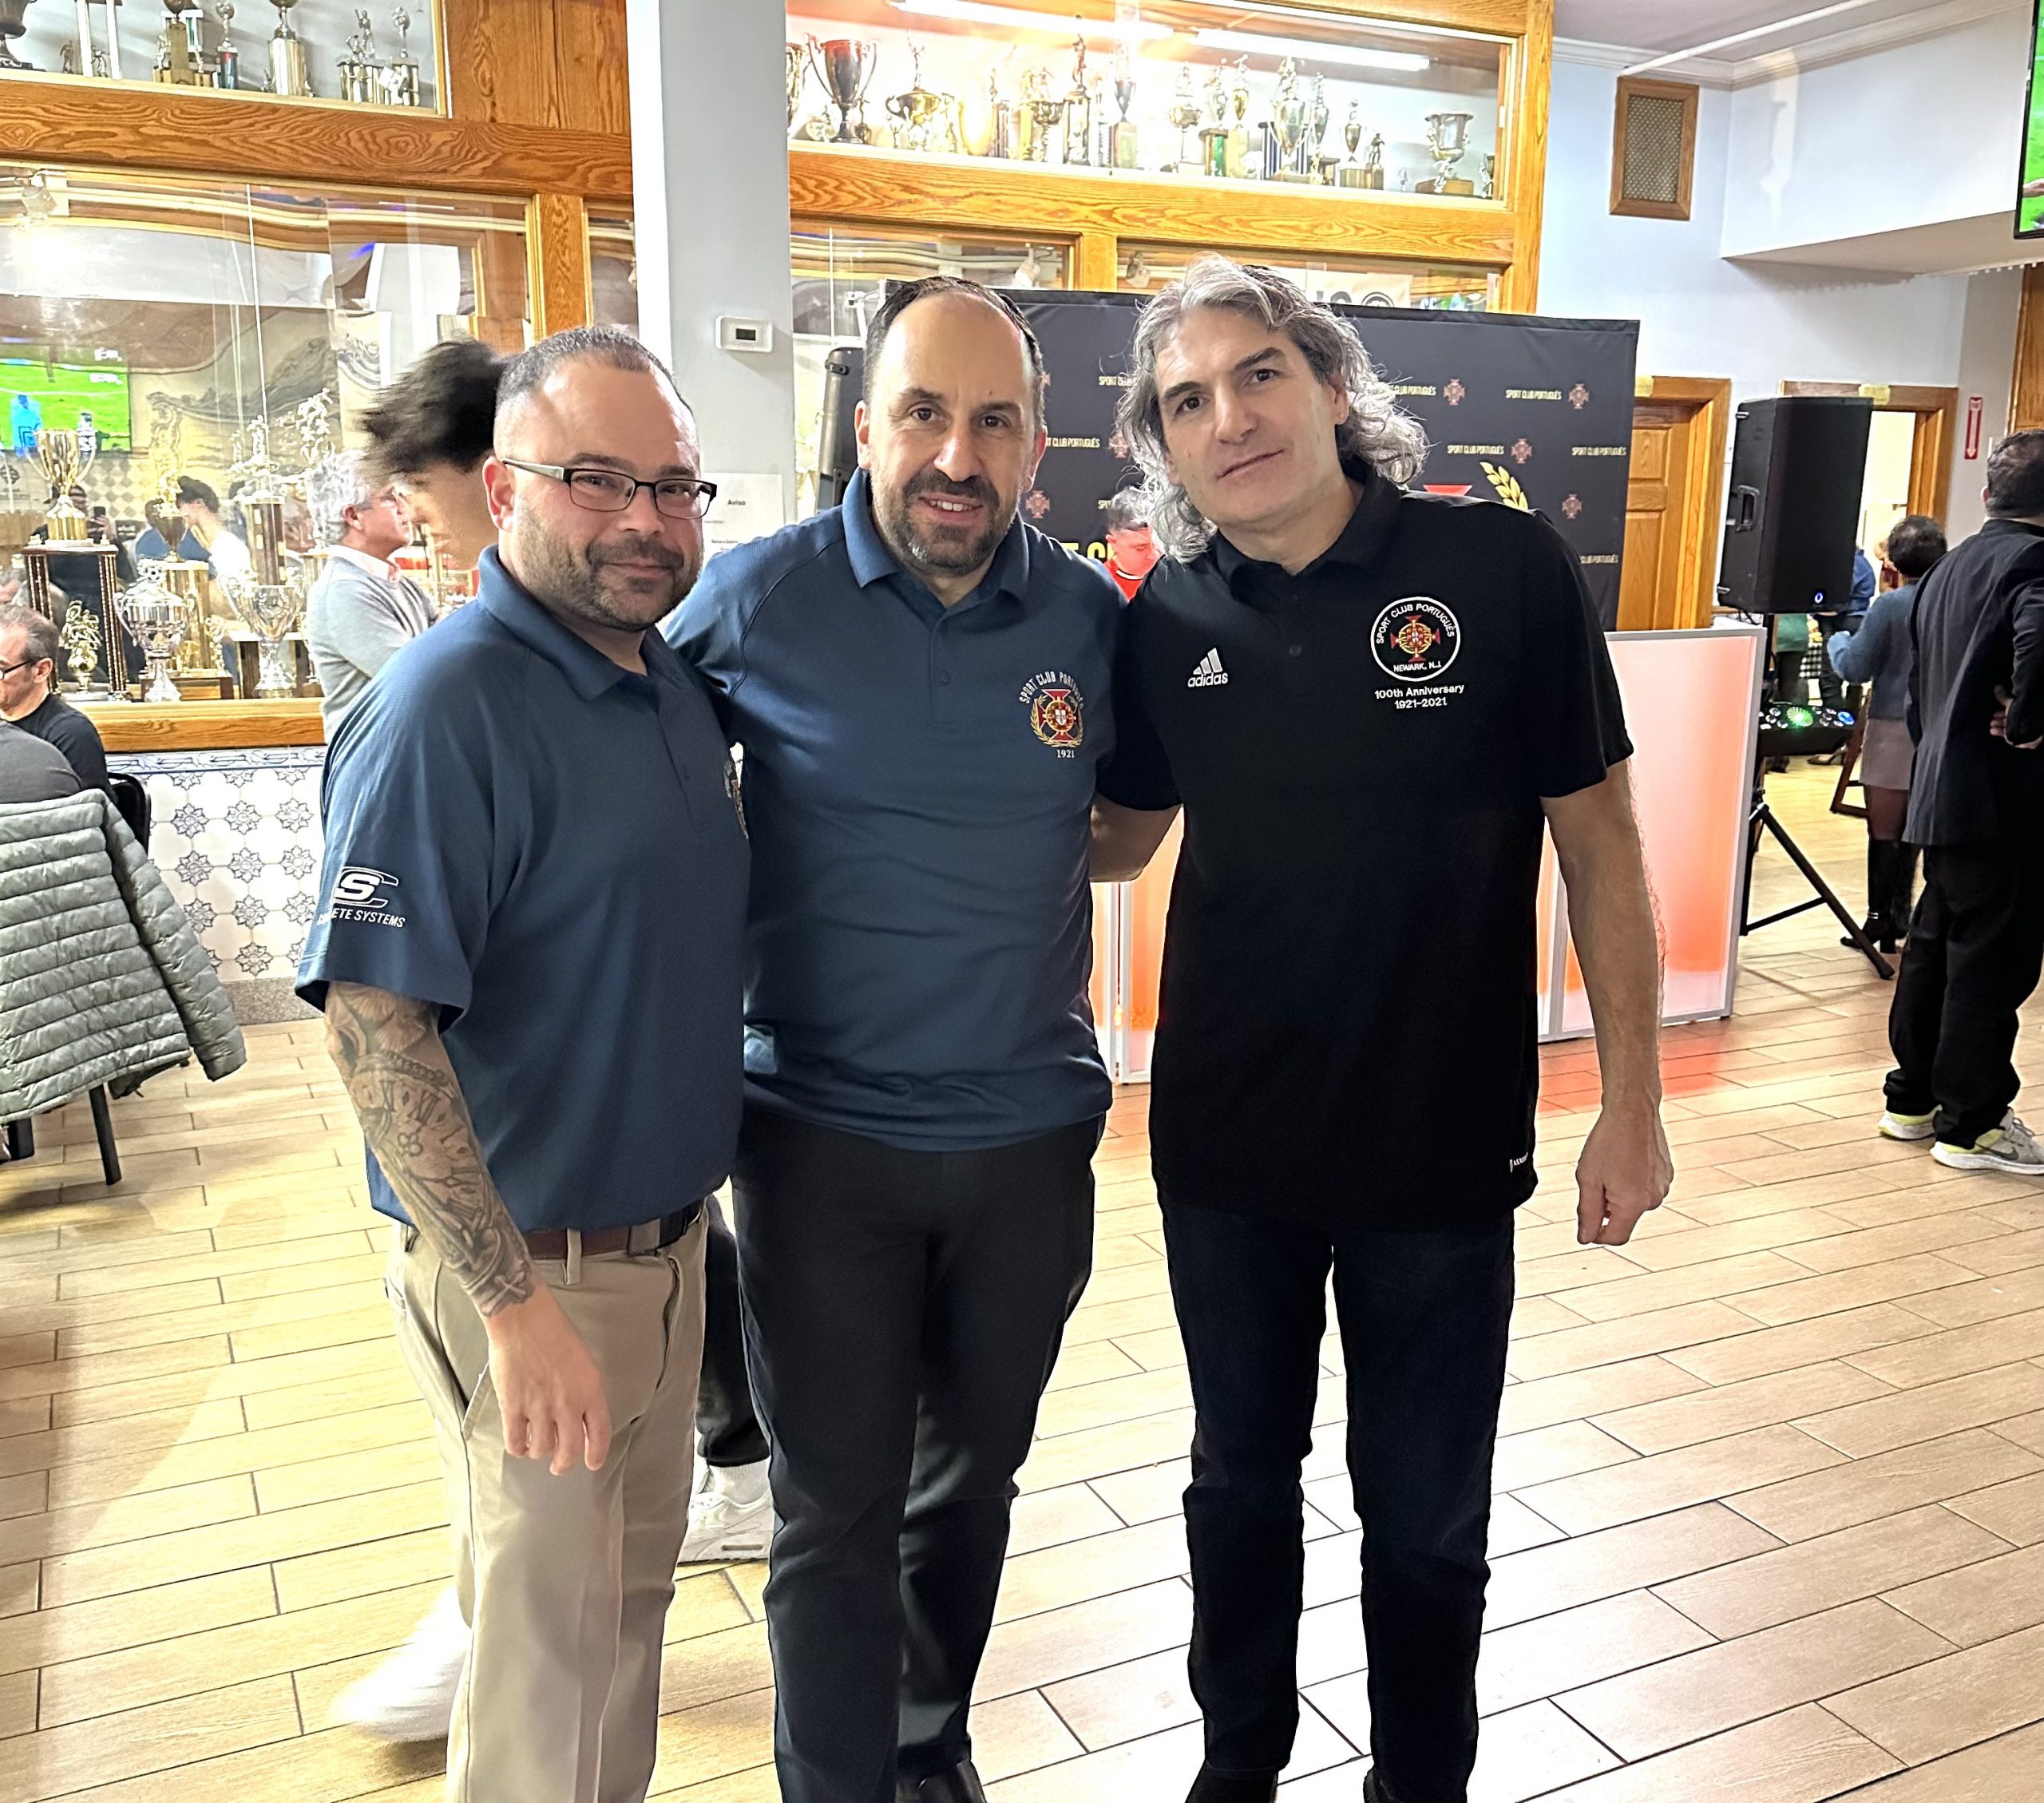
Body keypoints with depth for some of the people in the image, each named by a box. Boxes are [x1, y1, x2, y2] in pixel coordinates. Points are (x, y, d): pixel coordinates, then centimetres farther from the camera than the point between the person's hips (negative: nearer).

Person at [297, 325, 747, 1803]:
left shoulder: (680, 682, 4)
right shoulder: (448, 706, -21)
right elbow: (373, 1019, -25)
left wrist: (689, 1213, 11)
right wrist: (517, 1301, -26)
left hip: (669, 1239, 8)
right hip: (531, 1266, -7)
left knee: (634, 1589, 24)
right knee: (547, 1653, 10)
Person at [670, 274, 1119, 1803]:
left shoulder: (1090, 616, -3)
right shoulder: (757, 599, -10)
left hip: (1030, 1135, 3)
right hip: (822, 1140, -3)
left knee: (973, 1479, 21)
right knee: (837, 1516, 6)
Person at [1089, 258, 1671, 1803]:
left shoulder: (1504, 569, -12)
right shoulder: (1166, 623, -3)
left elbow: (1599, 842, -6)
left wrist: (1632, 1101, -6)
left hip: (1443, 1149, -2)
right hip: (1224, 1148, 3)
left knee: (1426, 1515, 14)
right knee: (1241, 1475, 21)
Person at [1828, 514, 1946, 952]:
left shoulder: (1889, 606, -13)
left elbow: (1855, 668, -9)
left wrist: (1836, 639, 9)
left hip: (1894, 728, -4)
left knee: (1884, 831, 3)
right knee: (1910, 829, 15)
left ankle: (1881, 920, 5)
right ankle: (1899, 914, 22)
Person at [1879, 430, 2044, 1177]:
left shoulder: (1950, 567, 14)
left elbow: (1920, 675, 21)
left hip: (1943, 795, 9)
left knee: (1934, 947, 16)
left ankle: (1913, 1100, 25)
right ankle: (1972, 1125, 7)